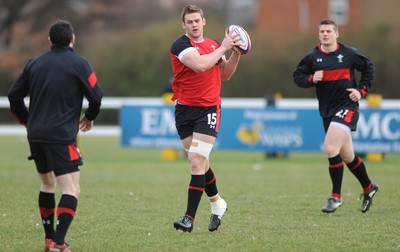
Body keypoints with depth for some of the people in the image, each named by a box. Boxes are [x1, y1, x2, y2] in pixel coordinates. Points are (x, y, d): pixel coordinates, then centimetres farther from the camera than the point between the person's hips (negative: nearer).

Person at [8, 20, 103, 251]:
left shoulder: (35, 64, 10)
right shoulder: (78, 63, -5)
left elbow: (14, 95, 14)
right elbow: (96, 96, -6)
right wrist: (89, 117, 15)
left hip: (36, 136, 6)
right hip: (62, 137, -6)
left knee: (47, 184, 24)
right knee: (71, 191, -7)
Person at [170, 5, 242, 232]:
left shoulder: (214, 45, 9)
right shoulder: (181, 45, -7)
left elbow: (225, 74, 21)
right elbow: (200, 64, -24)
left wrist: (236, 54, 7)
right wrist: (223, 48, -16)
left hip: (209, 109, 0)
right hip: (185, 109, 0)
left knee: (196, 161, -11)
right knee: (200, 162, 11)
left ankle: (190, 218, -11)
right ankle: (217, 203, 33)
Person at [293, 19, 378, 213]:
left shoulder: (349, 54, -3)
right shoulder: (313, 57, 2)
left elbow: (369, 69, 10)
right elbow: (297, 76, 6)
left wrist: (361, 90, -1)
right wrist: (311, 79, -13)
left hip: (347, 107, -4)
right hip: (327, 111, 5)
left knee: (331, 148, -21)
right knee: (347, 156, 12)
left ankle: (336, 196, -11)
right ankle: (368, 188, 34)